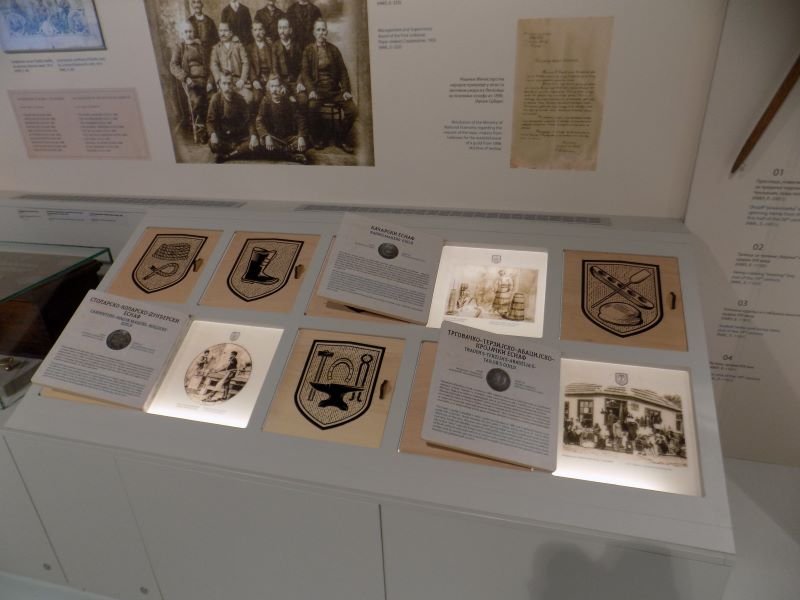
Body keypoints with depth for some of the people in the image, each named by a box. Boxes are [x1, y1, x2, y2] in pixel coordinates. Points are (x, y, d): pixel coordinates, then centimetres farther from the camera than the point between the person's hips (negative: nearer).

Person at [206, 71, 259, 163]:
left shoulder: (239, 99, -6)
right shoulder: (216, 98, -10)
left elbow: (248, 120, -8)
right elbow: (210, 120, -11)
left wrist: (253, 135, -27)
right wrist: (213, 134, -32)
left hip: (239, 135, 2)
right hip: (222, 134, -2)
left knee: (254, 143, -26)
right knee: (213, 144, -35)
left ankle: (225, 155, -16)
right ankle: (240, 151, -14)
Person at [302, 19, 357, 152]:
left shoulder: (333, 49, 10)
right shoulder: (308, 50, 5)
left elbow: (343, 71, 7)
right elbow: (305, 72, -1)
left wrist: (346, 90, -7)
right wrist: (311, 90, -18)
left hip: (334, 89, 2)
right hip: (317, 89, -2)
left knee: (351, 108, -21)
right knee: (312, 107, -34)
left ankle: (341, 139, -1)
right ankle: (319, 139, -10)